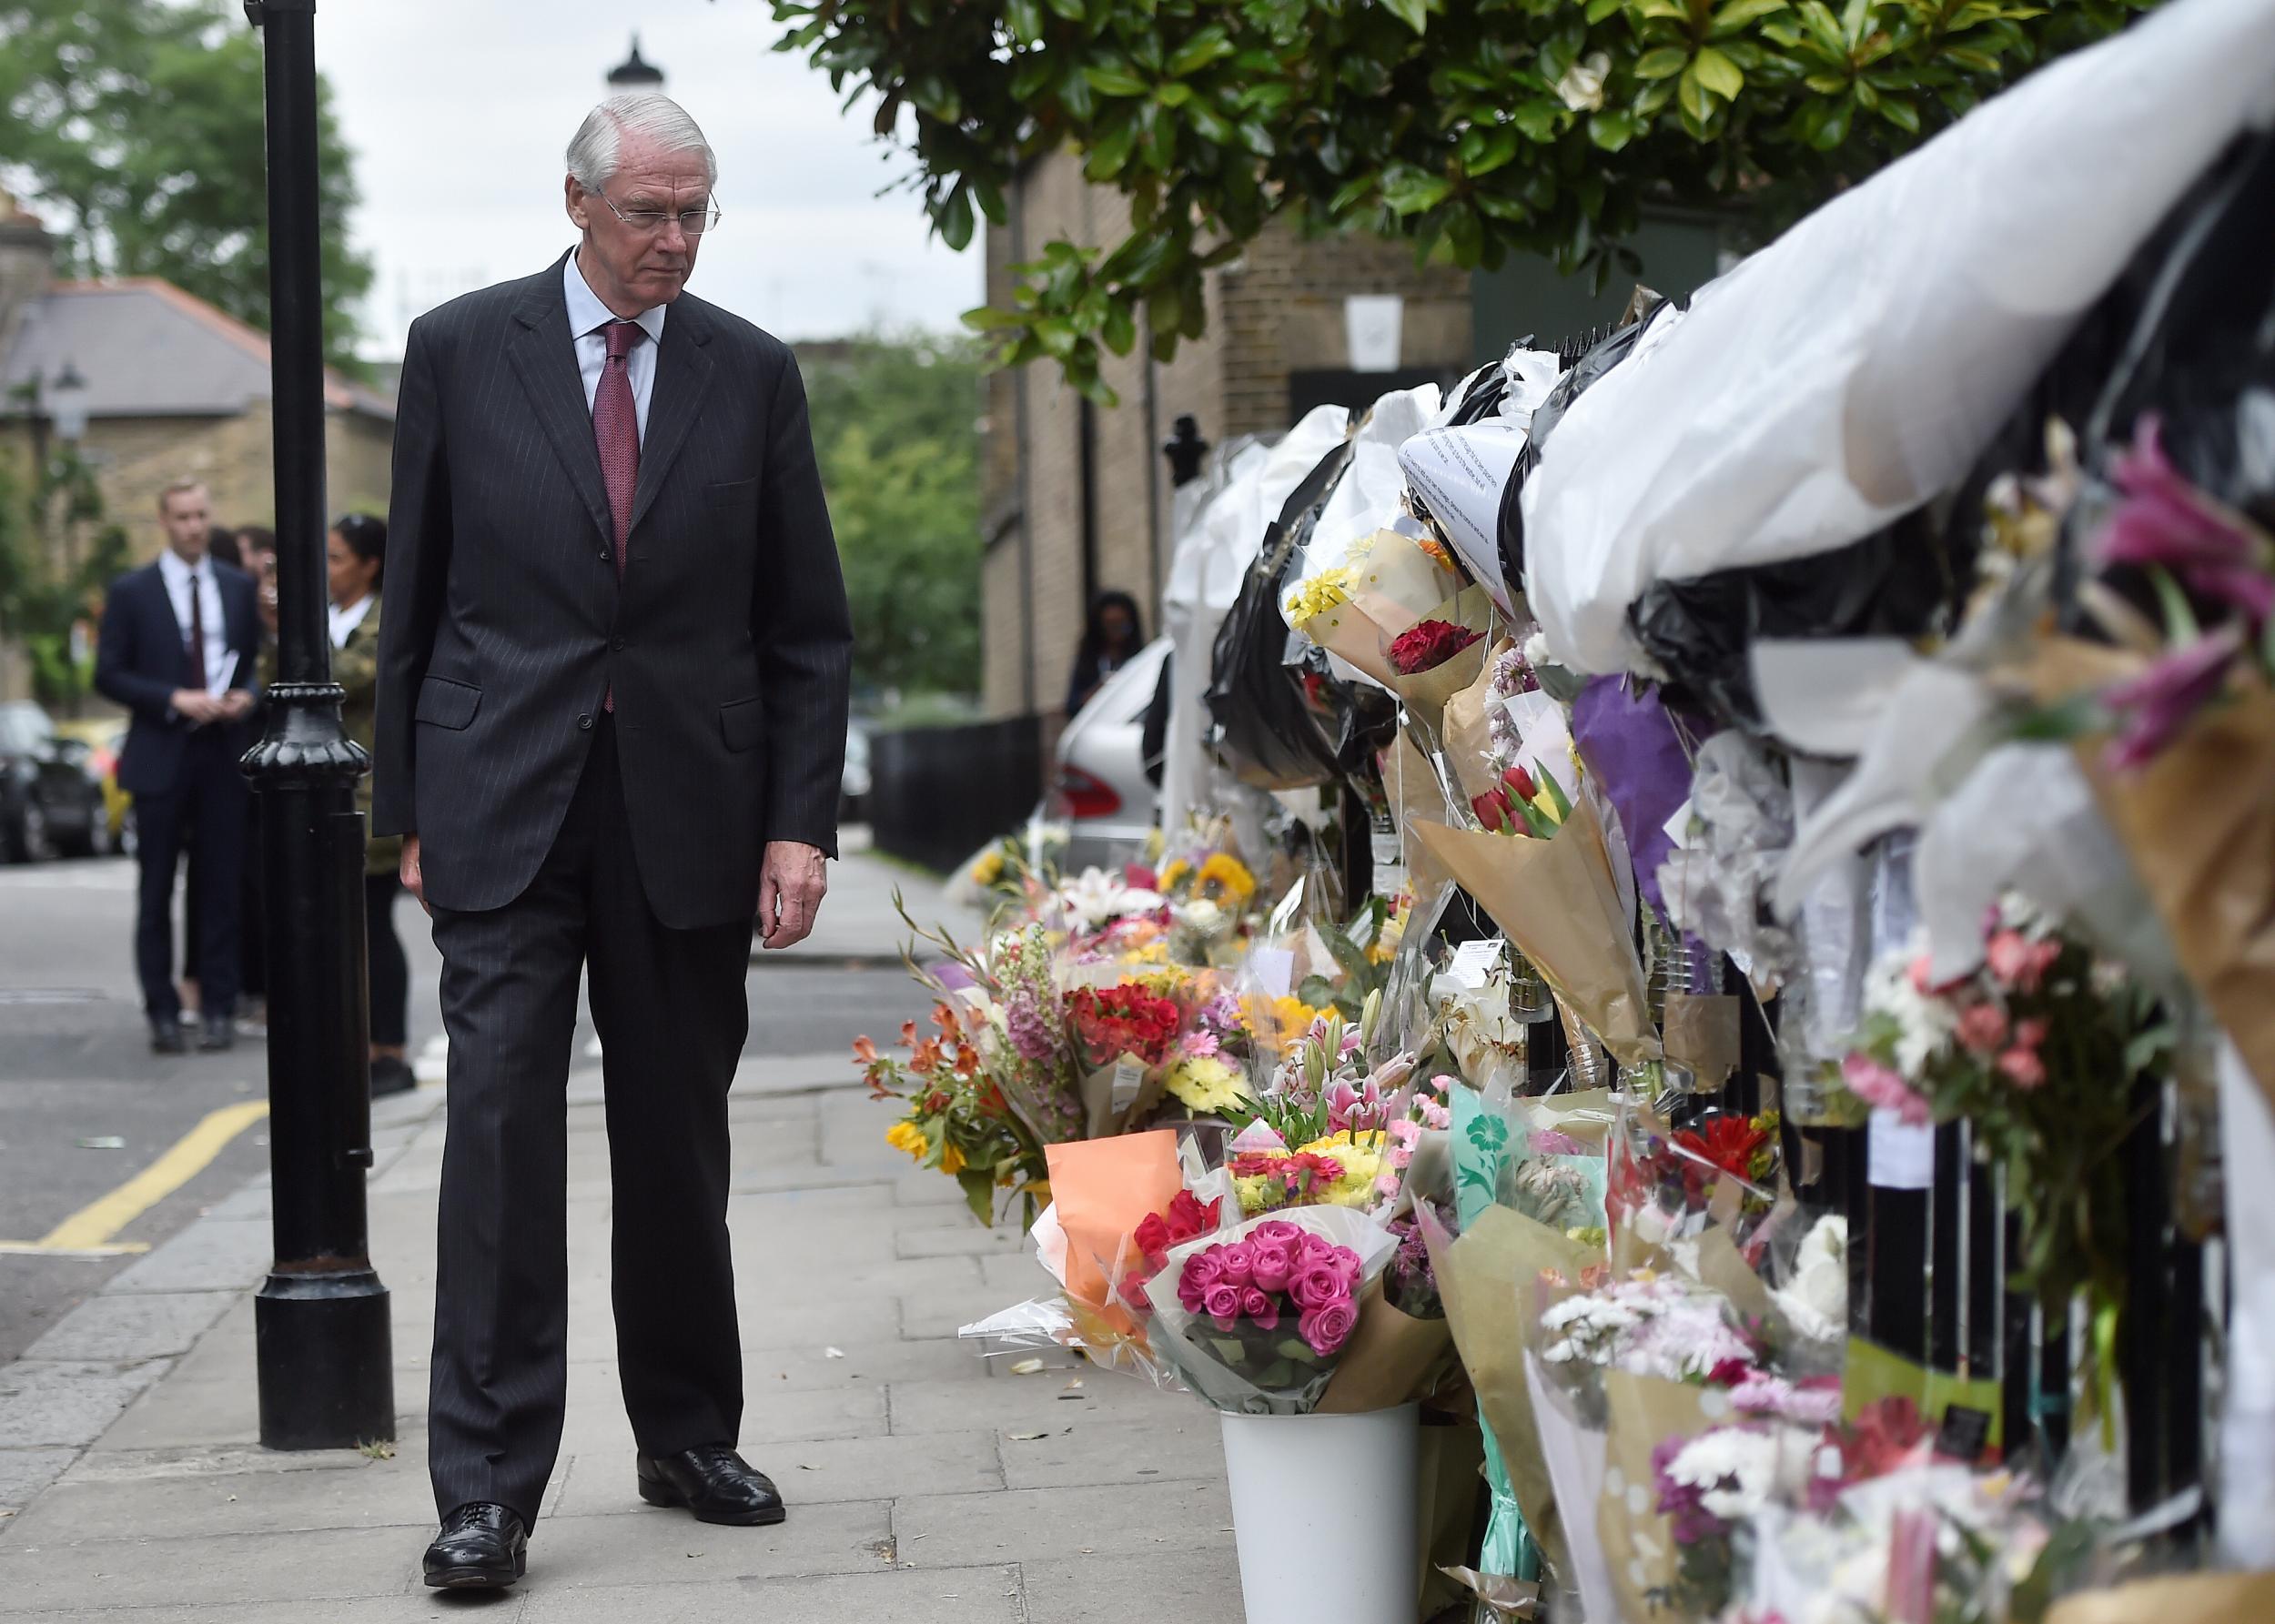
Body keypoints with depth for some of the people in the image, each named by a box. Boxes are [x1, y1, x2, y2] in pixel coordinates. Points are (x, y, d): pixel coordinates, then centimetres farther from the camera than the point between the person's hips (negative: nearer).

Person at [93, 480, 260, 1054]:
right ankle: (163, 1012, 10)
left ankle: (218, 1007, 9)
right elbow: (108, 675, -3)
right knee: (157, 892, 3)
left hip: (223, 754, 2)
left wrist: (245, 696, -6)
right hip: (160, 757, -2)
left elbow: (258, 659, 16)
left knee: (223, 886, 2)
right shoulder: (131, 592, 0)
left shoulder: (239, 587, 10)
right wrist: (174, 700, -14)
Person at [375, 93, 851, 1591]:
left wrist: (801, 824, -2)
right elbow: (415, 601, 6)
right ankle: (489, 1485, -4)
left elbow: (808, 627, 7)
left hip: (687, 816, 2)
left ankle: (689, 1439, 25)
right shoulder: (460, 350, 3)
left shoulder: (754, 374, 6)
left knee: (681, 1143, 10)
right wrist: (407, 809, 3)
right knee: (502, 1125, -8)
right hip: (504, 805, -1)